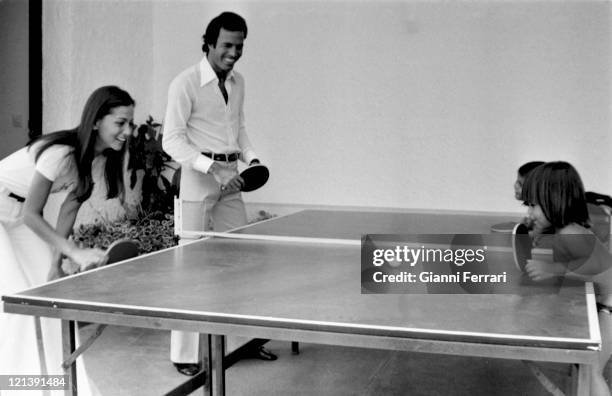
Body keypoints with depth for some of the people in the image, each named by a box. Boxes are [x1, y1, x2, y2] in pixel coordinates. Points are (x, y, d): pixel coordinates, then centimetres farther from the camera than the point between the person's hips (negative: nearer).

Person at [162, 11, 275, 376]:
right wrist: (213, 167, -23)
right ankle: (184, 354, 8)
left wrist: (251, 157, 4)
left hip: (231, 180, 7)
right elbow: (172, 140, -13)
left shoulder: (238, 82, 11)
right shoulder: (186, 83, -10)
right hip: (198, 181, -7)